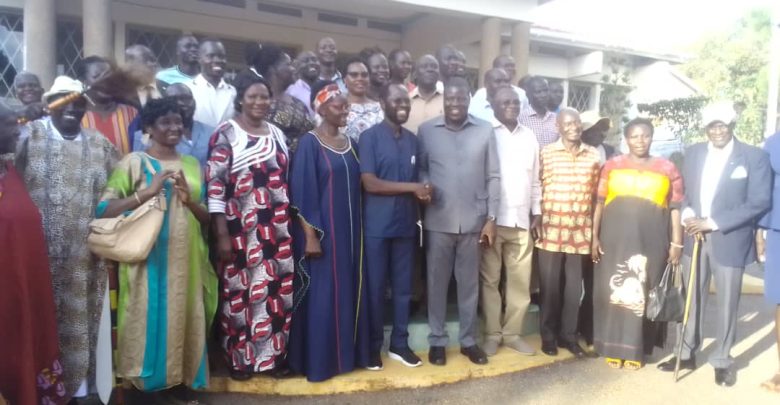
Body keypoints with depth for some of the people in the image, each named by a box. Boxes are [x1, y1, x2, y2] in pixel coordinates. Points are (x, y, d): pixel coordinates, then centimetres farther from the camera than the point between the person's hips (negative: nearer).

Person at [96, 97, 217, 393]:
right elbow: (103, 210, -11)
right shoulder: (134, 162, -2)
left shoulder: (192, 164, 11)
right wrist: (147, 192, -19)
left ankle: (184, 378, 26)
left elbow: (207, 219, 10)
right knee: (150, 320, 1)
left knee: (184, 321, 10)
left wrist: (189, 200, -9)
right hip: (148, 260, -4)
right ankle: (148, 380, 20)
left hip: (186, 260, 4)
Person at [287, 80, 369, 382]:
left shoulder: (349, 142, 11)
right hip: (322, 230, -7)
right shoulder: (309, 143, -9)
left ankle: (347, 354, 27)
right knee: (321, 294, 1)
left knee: (349, 291, 12)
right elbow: (302, 193, -13)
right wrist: (310, 235, -17)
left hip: (349, 229, 7)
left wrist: (355, 229, 11)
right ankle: (318, 361, 15)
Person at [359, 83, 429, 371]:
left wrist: (423, 192, -5)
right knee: (375, 288, 5)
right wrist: (412, 188, -15)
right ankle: (374, 346, 20)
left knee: (403, 287, 11)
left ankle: (399, 344, 24)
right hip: (377, 226, -5)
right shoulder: (370, 137, -5)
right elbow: (369, 183, -13)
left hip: (406, 224, 5)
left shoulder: (413, 139, 11)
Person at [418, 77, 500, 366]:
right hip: (438, 220, 0)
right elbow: (420, 168, 6)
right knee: (437, 282, 8)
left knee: (469, 282, 11)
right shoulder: (426, 130, 1)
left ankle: (468, 340, 26)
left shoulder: (485, 131, 2)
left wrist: (491, 218, -2)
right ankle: (437, 340, 23)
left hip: (473, 221, 1)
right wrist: (424, 184, -16)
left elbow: (493, 177, 2)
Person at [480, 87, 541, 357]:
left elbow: (535, 180, 16)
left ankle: (512, 332, 20)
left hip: (521, 220, 5)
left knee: (520, 280, 9)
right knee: (490, 279, 4)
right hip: (491, 219, -5)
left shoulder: (529, 137, 14)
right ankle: (492, 333, 15)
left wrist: (537, 213, 10)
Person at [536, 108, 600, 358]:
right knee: (550, 285, 6)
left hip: (580, 231, 3)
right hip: (551, 230, -2)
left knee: (574, 286, 10)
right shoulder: (546, 153, -2)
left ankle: (569, 335, 24)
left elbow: (596, 194, 11)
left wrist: (594, 230, 9)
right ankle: (548, 336, 19)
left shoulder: (593, 155, 7)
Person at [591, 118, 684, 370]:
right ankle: (615, 347, 17)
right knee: (612, 291, 4)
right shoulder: (612, 165, 6)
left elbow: (675, 208, 6)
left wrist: (676, 243, 1)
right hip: (615, 238, 0)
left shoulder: (667, 168, 7)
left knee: (643, 293, 5)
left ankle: (635, 350, 18)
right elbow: (600, 204, 5)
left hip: (651, 240, 0)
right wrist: (595, 237, 0)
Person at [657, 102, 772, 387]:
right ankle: (687, 354, 26)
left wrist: (712, 223, -18)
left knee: (726, 304, 7)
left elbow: (760, 202, -13)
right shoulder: (693, 153, 8)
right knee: (692, 300, 12)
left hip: (729, 240, -3)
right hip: (694, 237, 4)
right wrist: (687, 216, -11)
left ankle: (722, 361, 23)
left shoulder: (755, 157, -6)